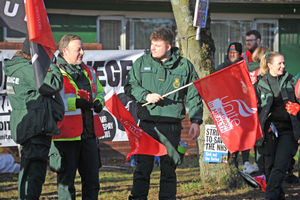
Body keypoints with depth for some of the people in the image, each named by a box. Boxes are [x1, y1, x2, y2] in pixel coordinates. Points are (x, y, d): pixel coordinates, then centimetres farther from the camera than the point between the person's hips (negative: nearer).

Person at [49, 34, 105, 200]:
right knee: (66, 180, -1)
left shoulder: (89, 72, 17)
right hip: (66, 136, -7)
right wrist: (75, 103, -21)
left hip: (89, 134, 7)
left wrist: (98, 102, 7)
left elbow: (99, 92, 31)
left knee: (92, 179, 10)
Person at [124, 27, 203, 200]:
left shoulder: (185, 66, 5)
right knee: (143, 166, 0)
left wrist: (196, 121, 2)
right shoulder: (142, 63, 8)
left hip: (172, 126, 0)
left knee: (169, 168, 5)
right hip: (147, 124, 0)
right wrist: (146, 96, -9)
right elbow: (129, 86, 8)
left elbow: (194, 96, 8)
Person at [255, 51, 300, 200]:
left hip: (288, 130, -1)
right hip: (268, 130, 1)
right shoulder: (261, 84, 5)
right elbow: (255, 108, 12)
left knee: (280, 166, -12)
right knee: (269, 166, 5)